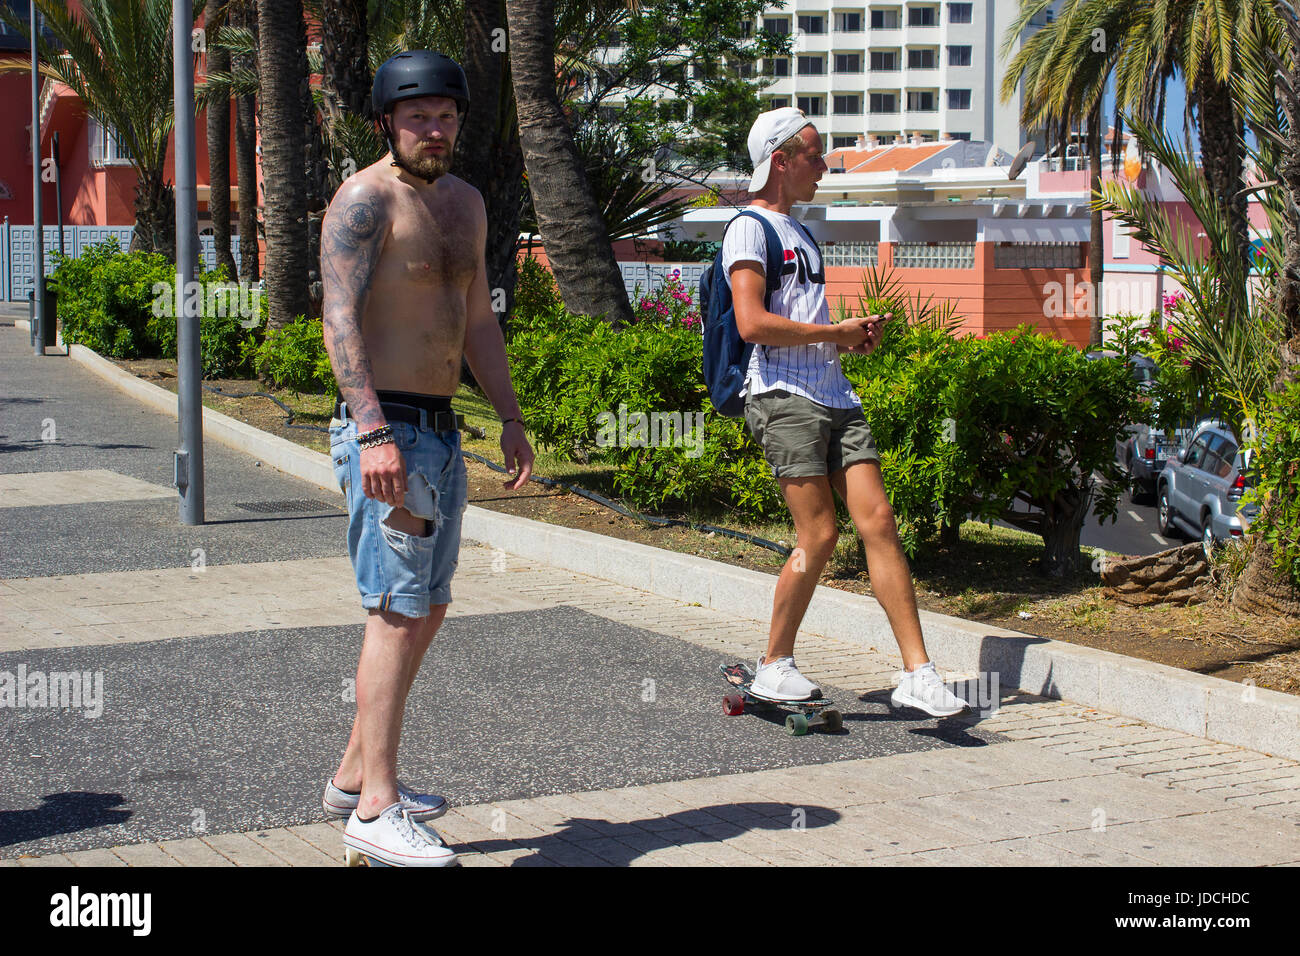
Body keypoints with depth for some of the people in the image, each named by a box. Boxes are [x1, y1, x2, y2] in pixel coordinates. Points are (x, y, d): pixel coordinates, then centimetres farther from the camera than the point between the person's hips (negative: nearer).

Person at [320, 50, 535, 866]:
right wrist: (374, 432, -30)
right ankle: (375, 811, -8)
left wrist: (511, 419, 18)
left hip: (442, 432, 9)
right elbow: (340, 318, -20)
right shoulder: (366, 199, -11)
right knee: (398, 612, -11)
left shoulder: (465, 202, 16)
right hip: (386, 431, -9)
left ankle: (355, 776, 24)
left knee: (428, 611, 13)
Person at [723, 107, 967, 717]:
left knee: (878, 521, -2)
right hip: (784, 397, -8)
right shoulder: (750, 228, -4)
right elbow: (753, 324, -16)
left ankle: (917, 674, -4)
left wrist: (856, 335, 12)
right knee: (819, 534, -10)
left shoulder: (801, 233, 25)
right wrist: (836, 333, -9)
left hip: (835, 396, 8)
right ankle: (775, 666, 6)